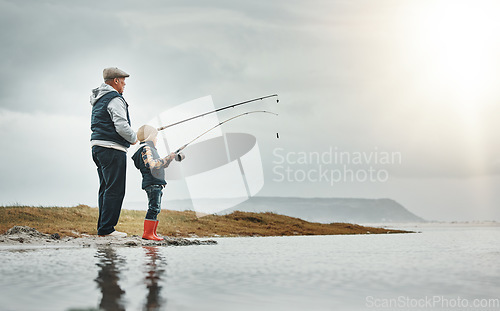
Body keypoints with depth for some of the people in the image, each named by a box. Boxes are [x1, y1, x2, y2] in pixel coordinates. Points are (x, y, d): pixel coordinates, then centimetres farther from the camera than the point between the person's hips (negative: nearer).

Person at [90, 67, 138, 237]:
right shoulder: (115, 99, -11)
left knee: (106, 189, 13)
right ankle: (107, 228, -8)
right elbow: (122, 127, -21)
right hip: (112, 148, -10)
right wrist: (134, 138, -2)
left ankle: (103, 227, 16)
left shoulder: (98, 100, 20)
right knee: (115, 190, -8)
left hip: (98, 147, 10)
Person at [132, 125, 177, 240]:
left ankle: (152, 233, 15)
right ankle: (147, 233, -11)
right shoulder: (146, 149, -9)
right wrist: (167, 158, -22)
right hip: (152, 183, -11)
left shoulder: (150, 149, 24)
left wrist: (170, 158, 23)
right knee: (154, 207, -12)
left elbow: (160, 165, 32)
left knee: (155, 208, 11)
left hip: (156, 184, 11)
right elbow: (152, 164, -24)